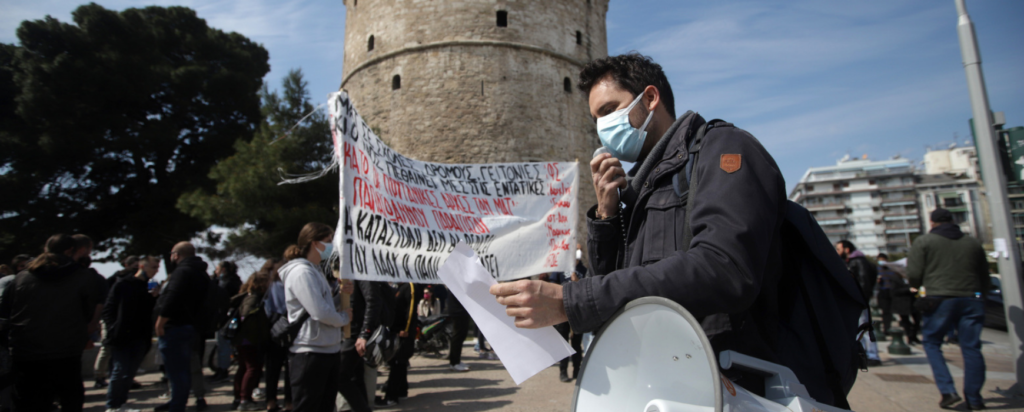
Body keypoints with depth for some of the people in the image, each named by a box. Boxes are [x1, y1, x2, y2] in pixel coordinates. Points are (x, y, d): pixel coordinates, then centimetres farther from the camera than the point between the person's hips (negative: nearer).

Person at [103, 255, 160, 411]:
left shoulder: (150, 288, 11)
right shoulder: (123, 284, -1)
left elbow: (151, 313, 8)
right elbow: (108, 309, -2)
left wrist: (154, 298, -8)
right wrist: (112, 329, -11)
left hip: (140, 338, 4)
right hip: (121, 337, -4)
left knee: (129, 374, 7)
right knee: (120, 372, -6)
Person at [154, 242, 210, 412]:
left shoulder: (182, 272, -15)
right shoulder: (200, 273, 16)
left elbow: (172, 298, -26)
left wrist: (160, 323, -19)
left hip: (175, 328, -10)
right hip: (191, 326, 10)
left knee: (176, 371, -5)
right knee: (183, 369, 21)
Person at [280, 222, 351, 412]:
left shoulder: (316, 271, 16)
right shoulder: (301, 272, -16)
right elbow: (320, 312, -24)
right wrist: (345, 318, -7)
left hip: (328, 351, 10)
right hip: (311, 353, -10)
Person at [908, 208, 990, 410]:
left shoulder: (923, 242, 2)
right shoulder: (973, 242, 15)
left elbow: (914, 276, -5)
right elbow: (985, 278, 21)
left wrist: (920, 287, 17)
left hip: (940, 300, -4)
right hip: (972, 300, 4)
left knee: (932, 343, 9)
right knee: (971, 348, 8)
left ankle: (948, 391, -2)